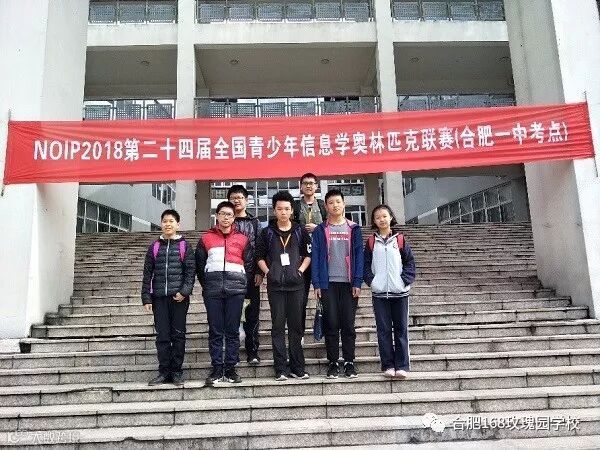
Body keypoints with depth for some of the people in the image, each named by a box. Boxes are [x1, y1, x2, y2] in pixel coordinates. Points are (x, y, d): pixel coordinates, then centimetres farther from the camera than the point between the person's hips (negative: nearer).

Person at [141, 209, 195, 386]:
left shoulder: (184, 246, 3)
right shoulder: (154, 247, 10)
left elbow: (191, 270, -2)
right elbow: (147, 273, 8)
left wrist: (184, 291, -13)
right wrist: (146, 298, 2)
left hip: (179, 297, -2)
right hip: (159, 297, 2)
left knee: (178, 335, 3)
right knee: (162, 336, 4)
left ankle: (176, 371, 12)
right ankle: (164, 371, 12)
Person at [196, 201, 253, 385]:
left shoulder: (242, 239, 11)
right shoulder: (206, 238, 10)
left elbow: (249, 265, 12)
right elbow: (199, 265, 12)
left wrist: (242, 285, 5)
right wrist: (206, 285, 6)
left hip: (235, 289, 0)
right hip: (212, 290, 0)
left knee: (233, 331, 3)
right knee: (215, 331, 2)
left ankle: (230, 369, 10)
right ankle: (217, 369, 9)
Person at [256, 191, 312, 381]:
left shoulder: (300, 231, 7)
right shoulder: (267, 232, 5)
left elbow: (308, 255, 11)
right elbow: (260, 257, 10)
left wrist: (300, 270, -2)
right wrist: (267, 272, -2)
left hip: (296, 284, 1)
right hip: (275, 285, -1)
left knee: (296, 326, 6)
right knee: (278, 326, 1)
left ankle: (297, 367, 14)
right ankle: (281, 369, 7)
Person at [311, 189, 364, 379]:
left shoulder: (353, 229, 7)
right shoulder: (320, 231, 6)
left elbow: (358, 256, 3)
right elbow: (315, 257, 3)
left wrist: (357, 282, -5)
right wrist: (316, 283, -5)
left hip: (348, 283, 0)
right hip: (328, 283, 0)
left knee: (348, 324, 4)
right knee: (331, 324, 3)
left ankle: (349, 362, 13)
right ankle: (333, 362, 12)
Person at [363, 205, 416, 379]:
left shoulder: (400, 240, 3)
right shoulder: (371, 242, 4)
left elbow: (410, 262, 2)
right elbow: (366, 264, 5)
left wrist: (405, 280, -8)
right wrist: (371, 281, -8)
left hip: (400, 291, 0)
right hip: (379, 293, 0)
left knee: (401, 329, 4)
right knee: (383, 330, 4)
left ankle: (402, 366, 10)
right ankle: (388, 365, 11)